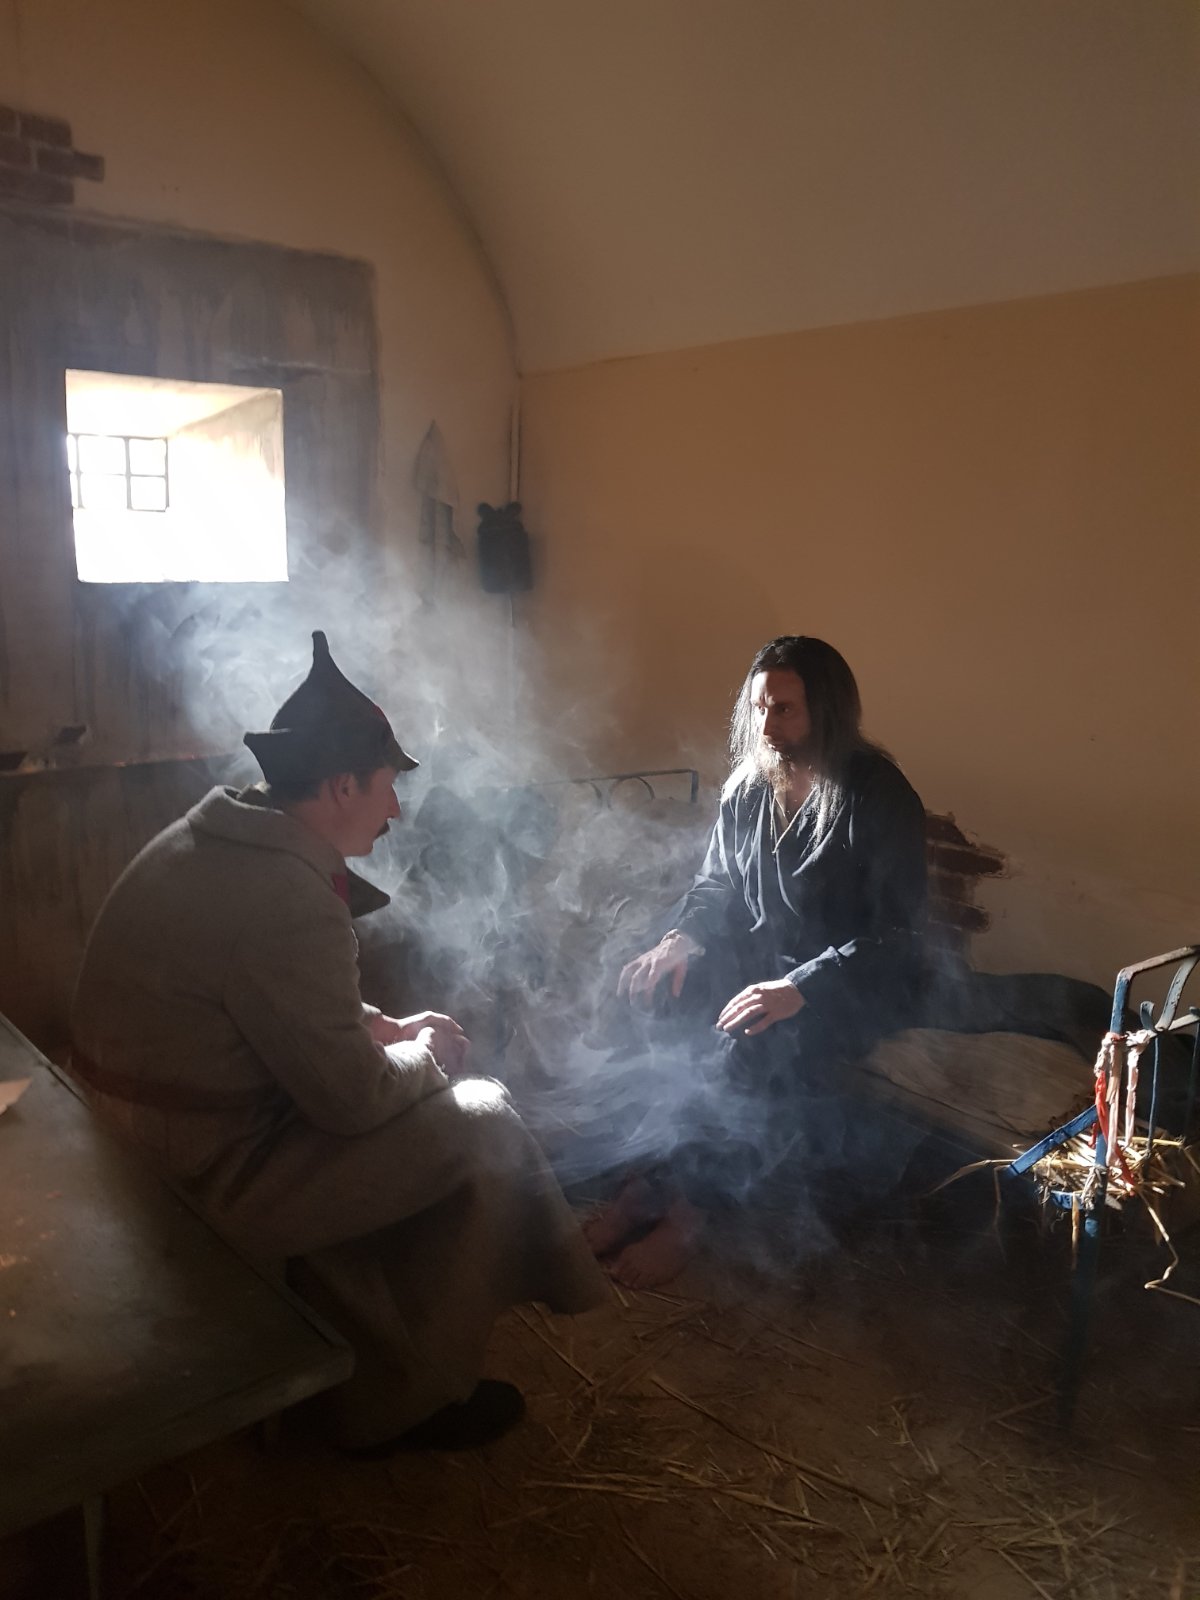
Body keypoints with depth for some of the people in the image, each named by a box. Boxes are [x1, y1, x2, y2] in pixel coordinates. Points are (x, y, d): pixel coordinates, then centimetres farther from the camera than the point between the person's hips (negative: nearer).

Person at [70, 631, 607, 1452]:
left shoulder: (212, 840, 5)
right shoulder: (286, 898, -27)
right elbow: (352, 1098, -22)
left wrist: (380, 1026, 8)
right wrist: (425, 1055, -2)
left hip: (144, 1139, 10)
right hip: (206, 1177, -10)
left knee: (424, 1104, 20)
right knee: (485, 1128, -2)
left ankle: (367, 1371, 30)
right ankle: (406, 1398, 15)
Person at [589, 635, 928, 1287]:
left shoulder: (879, 796, -17)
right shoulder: (748, 786, 2)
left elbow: (894, 937, -21)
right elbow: (715, 884, 13)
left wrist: (800, 988, -33)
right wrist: (683, 936, -9)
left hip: (854, 983, -6)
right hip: (758, 957, 6)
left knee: (754, 1043, -33)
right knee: (651, 992, -17)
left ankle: (684, 1209, -17)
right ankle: (644, 1172, -11)